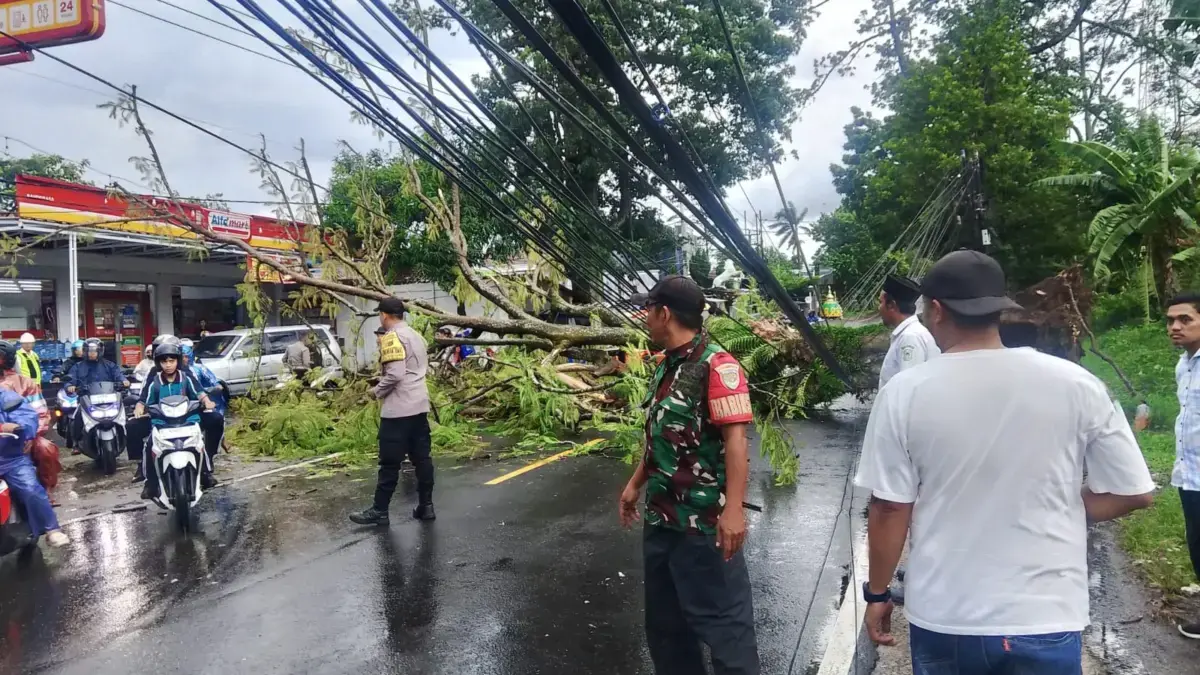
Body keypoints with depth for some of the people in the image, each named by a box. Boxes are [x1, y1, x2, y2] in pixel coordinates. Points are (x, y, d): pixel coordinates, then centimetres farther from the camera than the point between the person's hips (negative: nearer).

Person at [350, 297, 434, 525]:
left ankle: (379, 510, 5)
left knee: (390, 462, -2)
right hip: (420, 406, 9)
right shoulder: (416, 335, 14)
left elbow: (395, 374, -21)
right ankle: (426, 505, 13)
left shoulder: (391, 337, -13)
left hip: (398, 409, -8)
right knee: (422, 457, 9)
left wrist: (378, 391, -5)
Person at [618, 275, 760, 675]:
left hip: (703, 522, -9)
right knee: (664, 618, 19)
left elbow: (735, 439, -23)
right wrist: (636, 484, 23)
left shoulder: (717, 366, -17)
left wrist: (733, 509, -28)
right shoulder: (666, 367, 10)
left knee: (720, 618, 4)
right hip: (661, 517, 9)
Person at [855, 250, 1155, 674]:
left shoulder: (904, 392, -13)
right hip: (1044, 619, 0)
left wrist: (877, 594, 5)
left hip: (942, 618, 1)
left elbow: (889, 507, -8)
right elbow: (1135, 492, -2)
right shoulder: (1076, 385, -9)